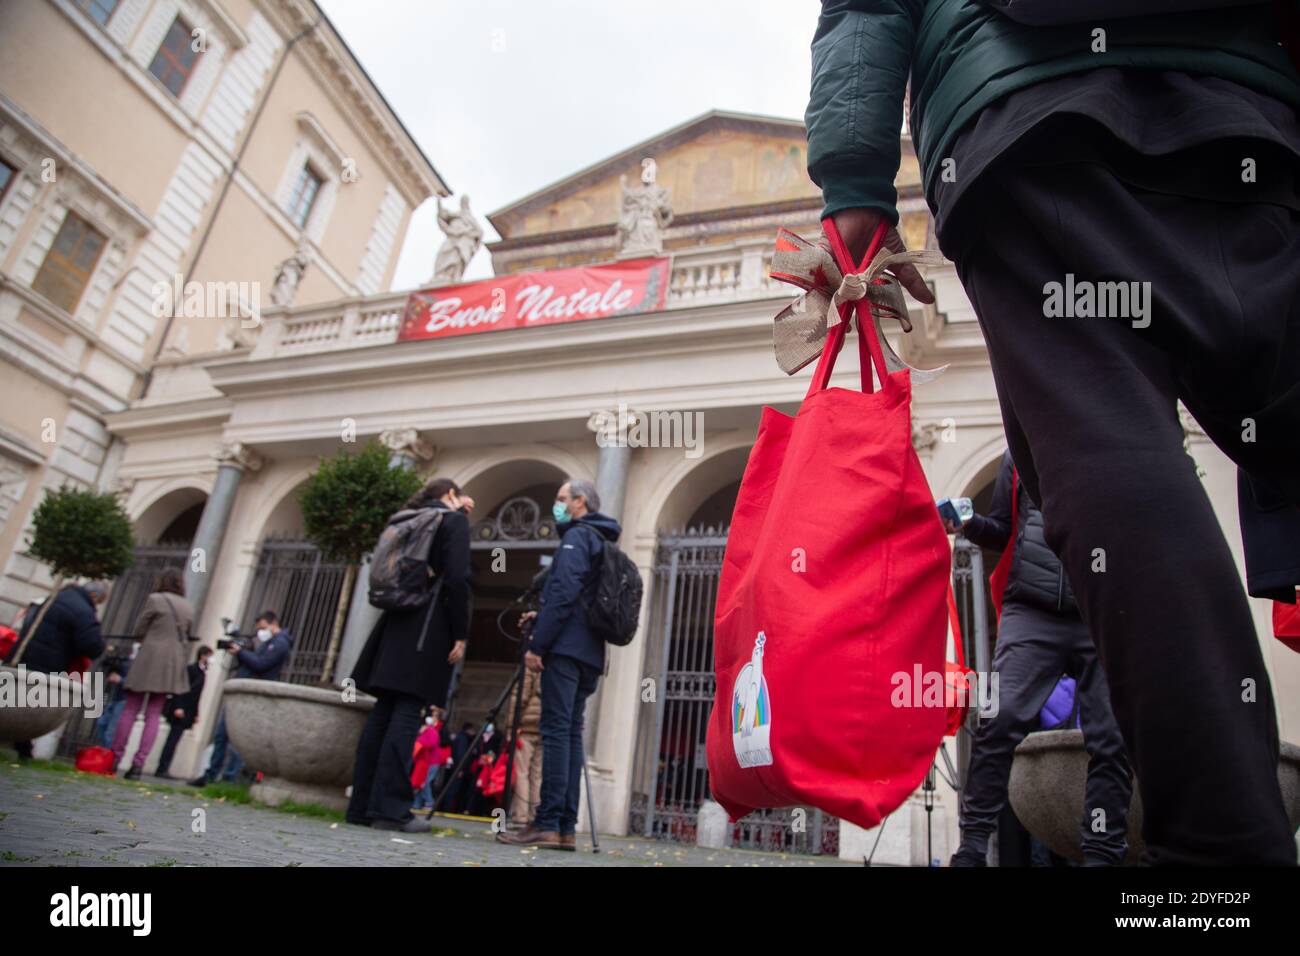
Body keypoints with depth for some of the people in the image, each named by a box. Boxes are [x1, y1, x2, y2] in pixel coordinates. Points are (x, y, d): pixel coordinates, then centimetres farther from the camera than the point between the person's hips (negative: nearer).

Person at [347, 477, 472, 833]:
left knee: (384, 712, 6)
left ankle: (362, 805, 8)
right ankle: (390, 808, -10)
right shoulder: (454, 521, -1)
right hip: (428, 625, -7)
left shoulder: (412, 520, 21)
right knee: (406, 714, -9)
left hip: (398, 621, 7)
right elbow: (456, 579, -12)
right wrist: (460, 634, -10)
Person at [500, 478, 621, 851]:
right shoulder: (602, 543, 23)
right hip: (589, 653, 9)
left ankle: (547, 825, -9)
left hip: (566, 649, -9)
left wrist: (537, 644, -15)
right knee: (571, 734, 6)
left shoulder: (577, 536, -4)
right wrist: (541, 617, 17)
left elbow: (563, 594, -15)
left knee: (556, 731, -9)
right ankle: (566, 828, 6)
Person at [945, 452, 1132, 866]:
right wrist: (968, 523, -3)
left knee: (1111, 740, 1)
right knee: (998, 722, -10)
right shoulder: (1020, 451, 14)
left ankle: (1102, 853, 14)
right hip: (1032, 611, 0)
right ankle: (973, 843, 0)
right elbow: (1003, 531, 17)